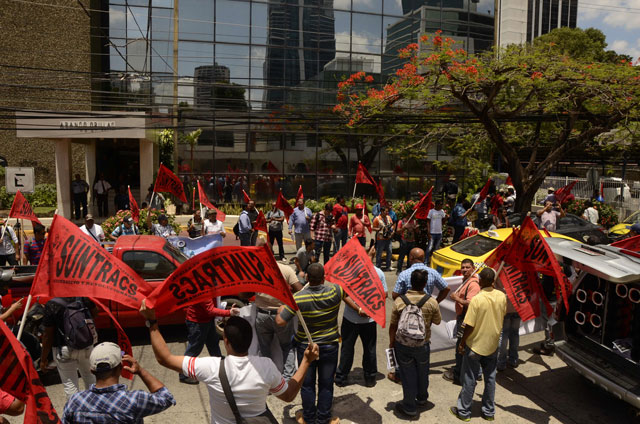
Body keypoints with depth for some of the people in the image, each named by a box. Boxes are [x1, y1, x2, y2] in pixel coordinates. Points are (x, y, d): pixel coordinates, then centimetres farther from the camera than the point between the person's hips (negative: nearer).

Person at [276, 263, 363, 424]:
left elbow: (280, 322, -17)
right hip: (329, 346, 1)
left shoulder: (298, 298, -22)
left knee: (307, 384, 16)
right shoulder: (334, 292, -17)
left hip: (305, 347, -1)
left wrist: (281, 310, 1)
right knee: (326, 384, 15)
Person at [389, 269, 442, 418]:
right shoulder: (432, 302, -13)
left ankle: (409, 407, 25)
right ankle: (422, 398, 46)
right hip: (423, 345, 1)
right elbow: (437, 321, 3)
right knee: (422, 372, 24)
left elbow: (392, 325, -6)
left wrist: (391, 343, 7)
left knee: (408, 374, 12)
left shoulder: (399, 301, -14)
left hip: (403, 345, -1)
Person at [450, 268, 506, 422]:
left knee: (469, 380, 8)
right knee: (490, 378, 18)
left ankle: (463, 411, 21)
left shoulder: (476, 299, -24)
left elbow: (469, 325, -20)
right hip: (493, 344, 5)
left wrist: (462, 342, -6)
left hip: (475, 345, -5)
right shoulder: (502, 296, -8)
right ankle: (489, 411, 30)